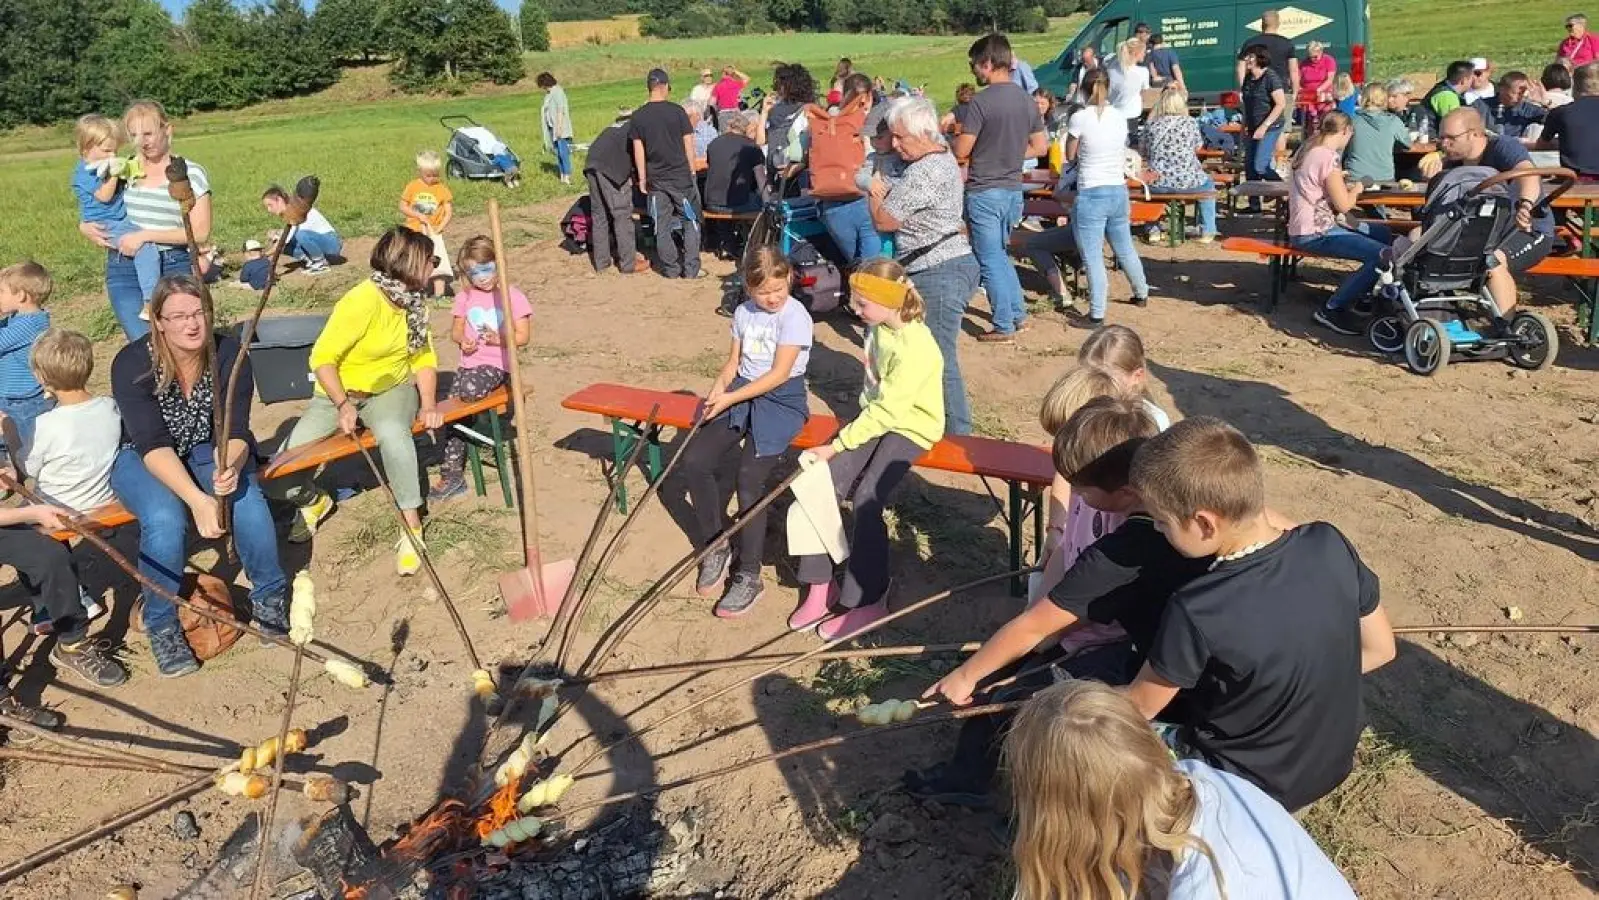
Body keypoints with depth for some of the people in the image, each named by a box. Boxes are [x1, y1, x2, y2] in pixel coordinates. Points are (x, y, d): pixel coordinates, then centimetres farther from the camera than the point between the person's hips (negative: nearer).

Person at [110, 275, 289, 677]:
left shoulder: (229, 354, -17)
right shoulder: (132, 364, -23)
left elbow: (234, 432, -19)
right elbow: (153, 445, -29)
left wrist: (229, 469, -43)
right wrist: (197, 499, -43)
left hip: (207, 450, 2)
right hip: (140, 457, -2)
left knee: (247, 499, -28)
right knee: (165, 518, -33)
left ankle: (269, 597, -3)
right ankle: (161, 626, -11)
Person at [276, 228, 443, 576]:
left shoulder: (413, 300, -2)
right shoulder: (363, 301, -23)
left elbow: (424, 357, 2)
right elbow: (322, 358, -21)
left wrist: (429, 404, -13)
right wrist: (343, 405, -30)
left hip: (393, 390, 2)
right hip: (339, 393, -2)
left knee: (392, 433, -35)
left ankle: (412, 525, -23)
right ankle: (313, 501, 21)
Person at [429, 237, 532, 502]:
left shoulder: (512, 296, -3)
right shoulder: (465, 297, 11)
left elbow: (523, 336, -3)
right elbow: (455, 330, 17)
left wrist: (499, 339, -21)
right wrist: (462, 340, -6)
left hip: (497, 364, -4)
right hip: (468, 363, 5)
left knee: (470, 389, -36)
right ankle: (452, 476, 1)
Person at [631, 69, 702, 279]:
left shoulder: (638, 116, -1)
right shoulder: (677, 111, -7)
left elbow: (638, 150, 0)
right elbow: (688, 144, -3)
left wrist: (642, 179, 8)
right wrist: (692, 170, 8)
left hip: (656, 179, 2)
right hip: (680, 175, -2)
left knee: (662, 226, 9)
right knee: (690, 222, 9)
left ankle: (671, 270, 14)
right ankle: (690, 269, 6)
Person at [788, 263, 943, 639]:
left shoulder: (915, 348, -24)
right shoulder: (879, 328, 3)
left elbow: (887, 411, -24)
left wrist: (837, 444, -22)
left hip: (910, 427, -8)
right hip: (876, 417, 8)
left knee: (866, 500, -25)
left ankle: (867, 601, -10)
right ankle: (820, 585, -3)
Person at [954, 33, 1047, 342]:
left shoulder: (980, 102, -16)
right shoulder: (1026, 100, 5)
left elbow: (961, 151, -15)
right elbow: (1040, 147, 10)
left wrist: (957, 136, 6)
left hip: (985, 192, -7)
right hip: (1013, 189, 7)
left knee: (991, 261, 3)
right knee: (1001, 254, 22)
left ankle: (1004, 327, 8)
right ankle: (1018, 314, 24)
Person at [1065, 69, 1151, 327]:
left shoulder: (1080, 117, -11)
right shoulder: (1120, 117, 5)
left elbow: (1070, 156, 0)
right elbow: (1122, 153, 15)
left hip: (1091, 194, -6)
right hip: (1119, 191, 6)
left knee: (1093, 257, -2)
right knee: (1125, 249, 24)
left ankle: (1097, 315, -1)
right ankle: (1142, 293, 41)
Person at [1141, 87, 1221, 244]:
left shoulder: (1151, 124, -1)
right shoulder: (1190, 122, -4)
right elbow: (1198, 148, 10)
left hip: (1157, 185, 1)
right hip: (1186, 182, -1)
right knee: (1208, 183, 30)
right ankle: (1207, 231, 29)